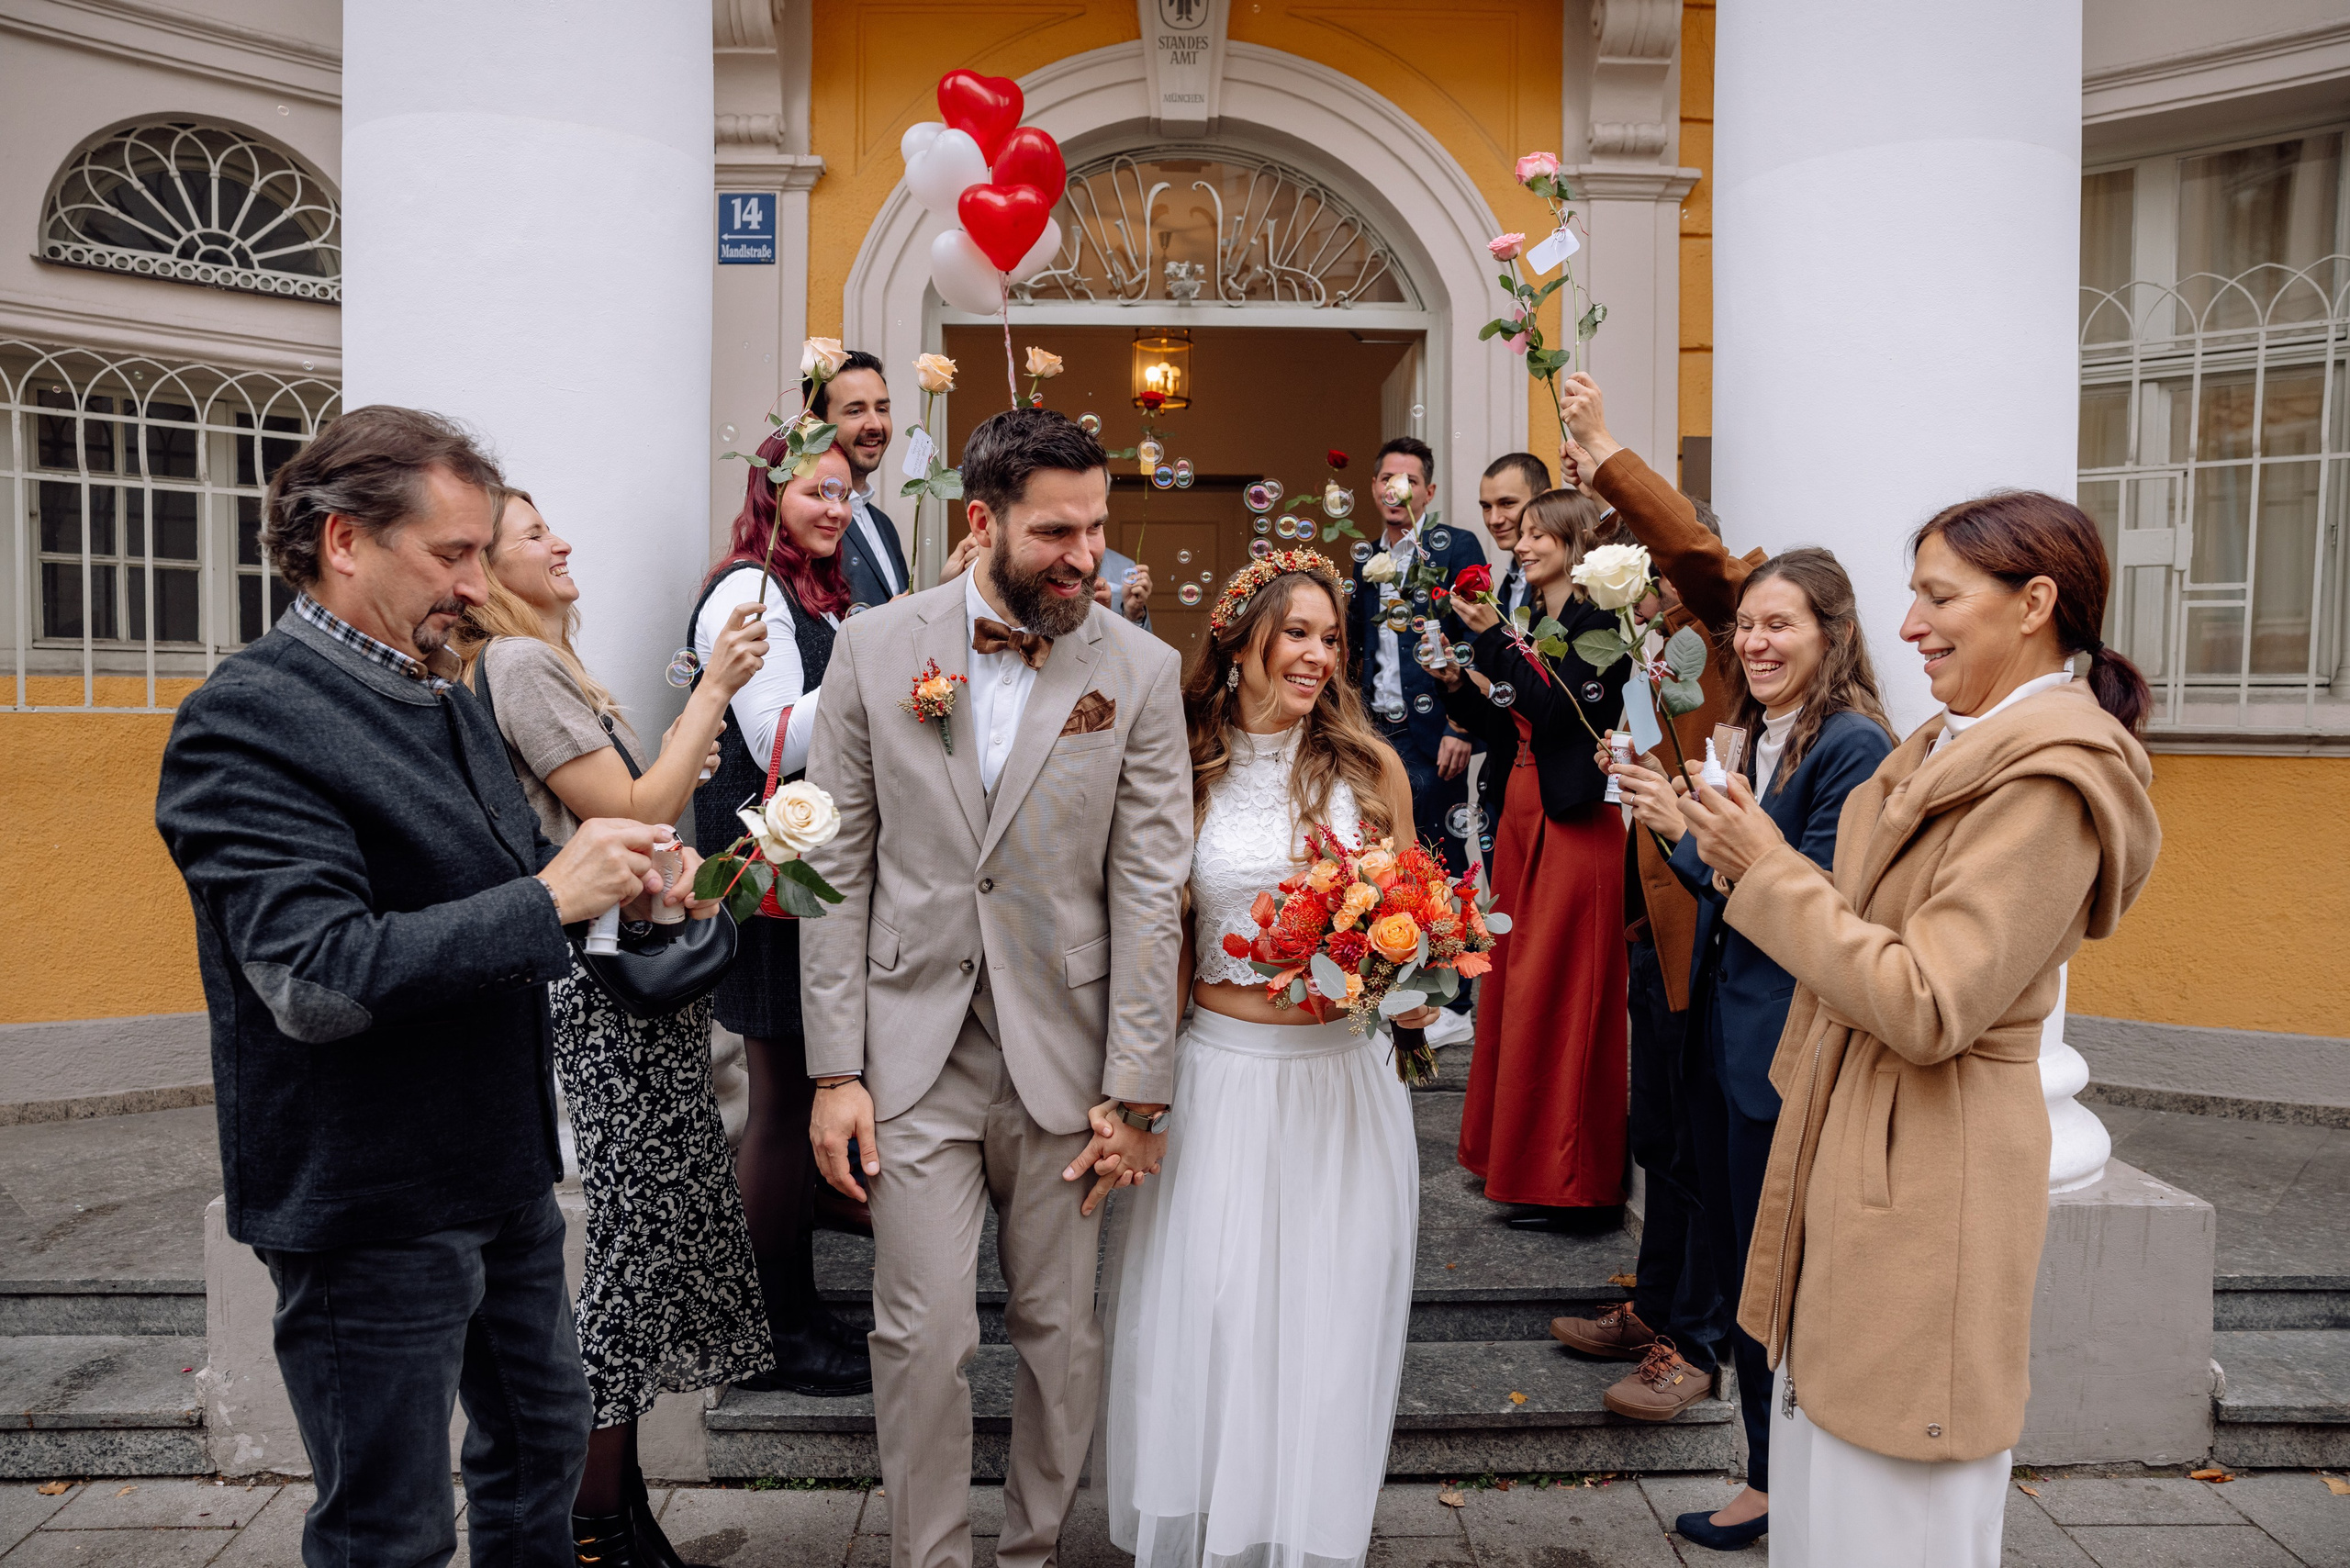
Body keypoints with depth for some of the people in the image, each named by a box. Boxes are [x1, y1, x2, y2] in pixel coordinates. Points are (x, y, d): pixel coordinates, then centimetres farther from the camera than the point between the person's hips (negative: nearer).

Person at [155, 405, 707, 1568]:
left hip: (501, 1171, 9)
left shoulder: (442, 697, 9)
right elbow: (318, 979, -28)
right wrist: (549, 899, -26)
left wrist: (613, 881, -1)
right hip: (370, 1210, -8)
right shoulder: (246, 720, -19)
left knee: (543, 1450, 23)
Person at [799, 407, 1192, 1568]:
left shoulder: (1140, 670, -4)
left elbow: (1149, 892, -4)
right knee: (923, 1336, 5)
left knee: (1062, 1333, 13)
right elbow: (838, 867, 0)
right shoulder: (875, 646, -2)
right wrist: (835, 1069, -4)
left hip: (1064, 1056, 0)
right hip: (915, 1050, 0)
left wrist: (1137, 1090, -6)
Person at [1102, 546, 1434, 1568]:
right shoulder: (1185, 773, 1)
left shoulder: (1369, 765, 1)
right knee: (1203, 1312, 5)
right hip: (1221, 1072, 0)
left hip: (1342, 1079, 0)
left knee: (1324, 1321, 8)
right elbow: (1168, 945, 8)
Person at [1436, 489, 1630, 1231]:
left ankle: (1568, 1181, 8)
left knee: (1559, 991, -3)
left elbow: (1552, 710, -22)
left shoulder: (1598, 625, -10)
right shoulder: (1533, 625, 15)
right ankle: (1518, 1151, 25)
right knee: (1514, 981, 13)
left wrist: (1495, 639, -20)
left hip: (1573, 825, -9)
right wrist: (1457, 684, 3)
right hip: (1522, 816, 9)